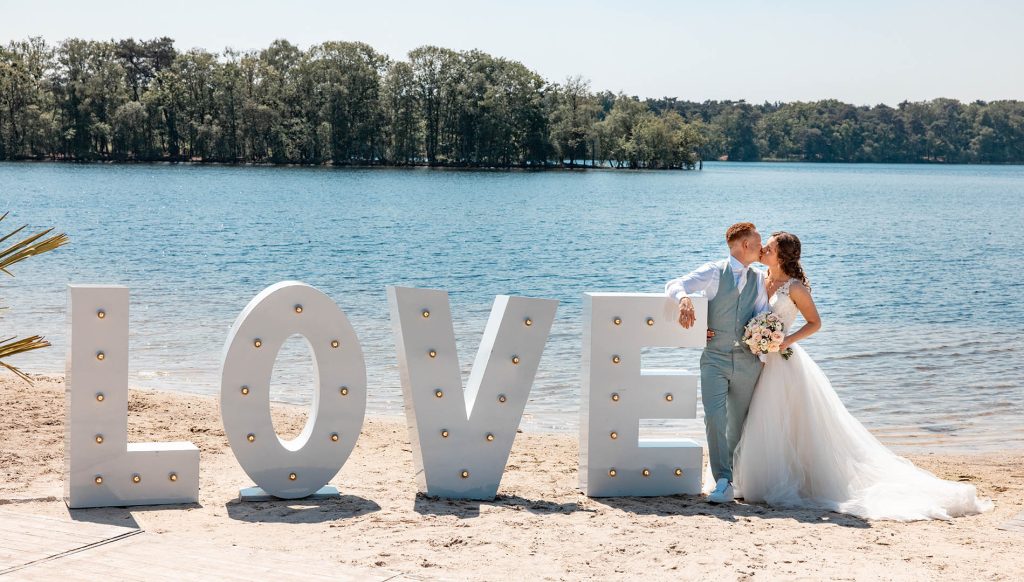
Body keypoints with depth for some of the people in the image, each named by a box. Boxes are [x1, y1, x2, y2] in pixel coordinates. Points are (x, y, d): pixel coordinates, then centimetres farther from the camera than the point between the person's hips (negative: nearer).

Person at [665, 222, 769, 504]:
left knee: (740, 424, 9)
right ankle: (723, 482, -15)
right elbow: (674, 285, -10)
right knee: (715, 418, -16)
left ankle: (738, 478, 20)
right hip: (715, 358, -4)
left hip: (747, 360, 4)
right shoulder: (714, 272, 0)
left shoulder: (758, 280, 14)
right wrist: (684, 298, -33)